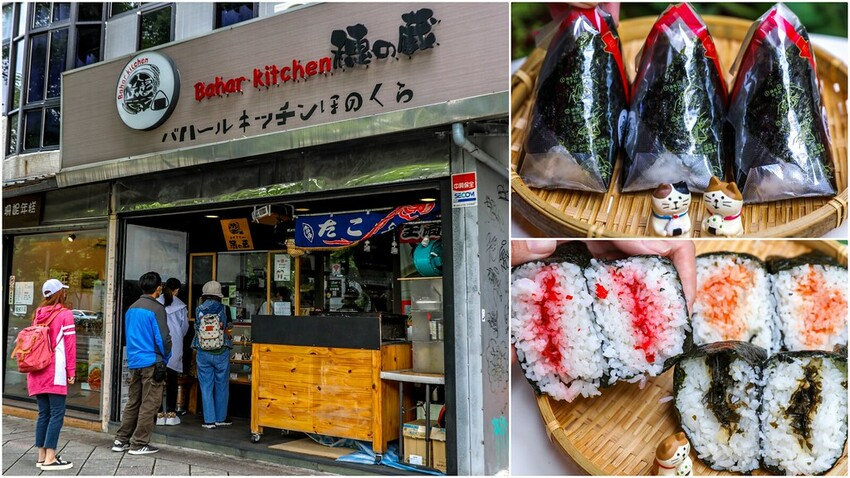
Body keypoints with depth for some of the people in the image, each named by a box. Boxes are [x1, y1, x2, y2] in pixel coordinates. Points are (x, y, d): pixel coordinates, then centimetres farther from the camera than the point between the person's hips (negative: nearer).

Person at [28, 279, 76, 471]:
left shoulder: (39, 314, 13)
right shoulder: (65, 314, -5)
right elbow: (69, 345, -7)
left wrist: (33, 365, 20)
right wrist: (71, 371, -3)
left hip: (37, 372, 7)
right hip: (55, 373, -7)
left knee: (44, 414, 11)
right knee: (57, 414, -4)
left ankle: (42, 456, 13)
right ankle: (50, 459, -6)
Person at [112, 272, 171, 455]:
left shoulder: (131, 309, 13)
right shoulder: (156, 308, -11)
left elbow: (128, 336, 20)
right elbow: (163, 337, -14)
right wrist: (164, 359, -2)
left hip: (133, 362, 8)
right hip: (151, 362, -8)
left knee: (133, 402, 16)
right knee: (149, 404, 0)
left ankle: (121, 440, 19)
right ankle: (139, 444, 4)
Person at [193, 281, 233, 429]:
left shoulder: (198, 310, -3)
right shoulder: (224, 309, -4)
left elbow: (197, 330, 7)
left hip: (203, 353, 1)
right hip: (221, 352, 0)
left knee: (206, 386, 7)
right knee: (222, 386, 11)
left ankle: (209, 420, 8)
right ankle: (221, 418, 18)